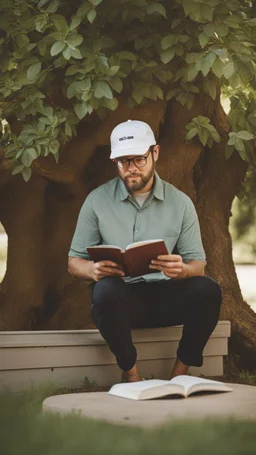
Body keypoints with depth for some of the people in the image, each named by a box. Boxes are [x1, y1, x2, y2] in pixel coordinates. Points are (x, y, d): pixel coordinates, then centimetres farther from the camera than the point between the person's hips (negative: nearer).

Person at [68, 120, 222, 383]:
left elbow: (198, 264, 5)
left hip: (165, 296, 2)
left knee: (208, 290, -29)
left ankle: (179, 375, -14)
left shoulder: (180, 203, 5)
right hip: (120, 299, -1)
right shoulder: (97, 201, 3)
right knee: (105, 290, -37)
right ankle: (131, 374, -16)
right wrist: (94, 270, -19)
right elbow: (74, 262, 7)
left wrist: (183, 270, -21)